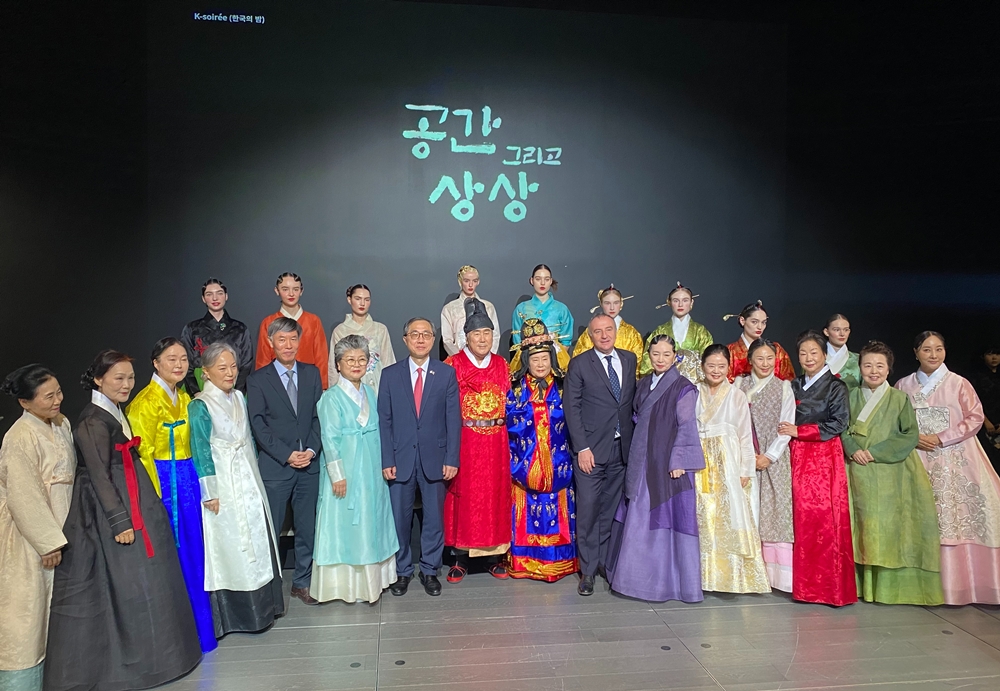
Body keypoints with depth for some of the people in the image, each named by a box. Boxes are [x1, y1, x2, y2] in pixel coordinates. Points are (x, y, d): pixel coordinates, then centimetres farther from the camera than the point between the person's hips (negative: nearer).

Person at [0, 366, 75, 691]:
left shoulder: (61, 424, 3)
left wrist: (59, 536, 13)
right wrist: (49, 542, -19)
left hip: (55, 528, 8)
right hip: (27, 534, -8)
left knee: (53, 606, 17)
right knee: (26, 608, 3)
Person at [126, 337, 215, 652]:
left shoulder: (184, 397, 12)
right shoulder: (146, 401, -11)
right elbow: (143, 454, -13)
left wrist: (194, 478, 12)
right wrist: (156, 497, -14)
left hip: (188, 480, 7)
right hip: (163, 481, -7)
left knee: (193, 553, 12)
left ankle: (198, 626, 25)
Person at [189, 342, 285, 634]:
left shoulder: (239, 397, 8)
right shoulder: (200, 406, -12)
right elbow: (201, 452, -13)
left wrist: (254, 479, 15)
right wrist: (210, 494, -14)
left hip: (249, 481, 7)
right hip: (224, 486, -7)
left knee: (257, 542, 12)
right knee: (231, 547, 2)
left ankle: (262, 606, 26)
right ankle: (238, 614, 15)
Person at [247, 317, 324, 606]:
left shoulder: (312, 373, 8)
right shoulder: (258, 379, 0)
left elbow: (319, 415, 6)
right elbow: (258, 425, -5)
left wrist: (312, 450, -8)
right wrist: (287, 455, -12)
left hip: (309, 464, 3)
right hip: (275, 466, -3)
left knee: (307, 528, 11)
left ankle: (302, 582, 24)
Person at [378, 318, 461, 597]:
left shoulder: (447, 373, 1)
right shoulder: (390, 374, 3)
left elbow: (453, 419, -1)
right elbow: (384, 420, 1)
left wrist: (452, 458, -7)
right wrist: (387, 460, -5)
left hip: (434, 458, 0)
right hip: (401, 458, 0)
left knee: (434, 517, 9)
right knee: (400, 517, 7)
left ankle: (429, 570, 25)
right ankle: (402, 570, 25)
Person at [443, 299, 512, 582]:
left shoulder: (502, 365, 9)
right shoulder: (452, 365, -2)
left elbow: (508, 402, 13)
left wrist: (502, 425, 2)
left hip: (496, 441, 3)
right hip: (463, 440, -3)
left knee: (495, 494, 7)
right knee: (463, 494, 2)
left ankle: (496, 555, 19)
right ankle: (461, 558, 14)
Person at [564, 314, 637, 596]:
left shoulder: (629, 360, 8)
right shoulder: (579, 364, -5)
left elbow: (634, 400, 12)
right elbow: (572, 409, -6)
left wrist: (635, 441, 6)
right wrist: (582, 448, -12)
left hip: (622, 448, 4)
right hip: (591, 449, -4)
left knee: (610, 509, 12)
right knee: (588, 510, -1)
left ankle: (604, 560, 26)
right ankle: (588, 570, 11)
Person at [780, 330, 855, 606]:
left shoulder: (835, 386, -1)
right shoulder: (794, 386, 15)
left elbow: (839, 423, -9)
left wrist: (799, 431, -11)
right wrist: (788, 432, 0)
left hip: (825, 457, -4)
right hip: (798, 457, 5)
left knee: (826, 517, -7)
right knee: (802, 517, 3)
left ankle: (831, 585, 3)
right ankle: (806, 584, 12)